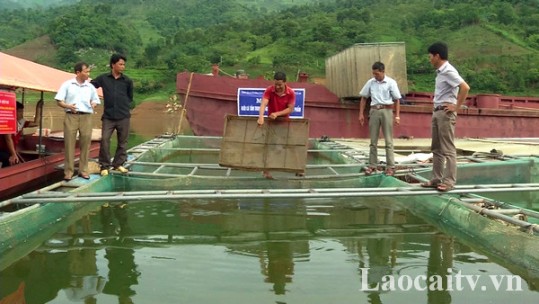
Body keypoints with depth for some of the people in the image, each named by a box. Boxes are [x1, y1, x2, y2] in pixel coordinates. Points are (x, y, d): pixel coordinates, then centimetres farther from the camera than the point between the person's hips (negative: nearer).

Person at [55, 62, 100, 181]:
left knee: (85, 143, 2)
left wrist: (93, 104, -7)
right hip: (71, 116, -2)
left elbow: (95, 101, 17)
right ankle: (68, 171, 4)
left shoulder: (90, 87, 12)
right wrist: (68, 106, -17)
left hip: (86, 117, 2)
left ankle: (83, 170, 11)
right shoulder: (67, 84, 4)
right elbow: (59, 101, 2)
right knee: (69, 144, -2)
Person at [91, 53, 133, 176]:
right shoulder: (103, 78, 1)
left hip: (123, 116, 1)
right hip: (108, 116, -1)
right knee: (104, 140, -7)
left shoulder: (127, 81, 3)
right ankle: (105, 165, 3)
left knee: (122, 142, 7)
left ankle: (118, 164, 20)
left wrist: (125, 106, 6)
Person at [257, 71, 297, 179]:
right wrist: (261, 117, -49)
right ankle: (266, 171, 6)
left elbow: (290, 109, -16)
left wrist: (277, 114, -29)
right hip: (271, 121, -1)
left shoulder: (291, 93, -15)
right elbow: (263, 104, -32)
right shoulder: (269, 90, -19)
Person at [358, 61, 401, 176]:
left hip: (386, 111, -3)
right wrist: (361, 114, 6)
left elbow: (396, 100, -1)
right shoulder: (370, 82, 5)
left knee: (388, 141, 0)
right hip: (374, 111, 3)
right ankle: (372, 166, 13)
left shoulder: (391, 82, -3)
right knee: (373, 140, 6)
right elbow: (364, 98, 12)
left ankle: (390, 167, 5)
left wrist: (397, 116, -7)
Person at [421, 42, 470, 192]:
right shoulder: (440, 72, 14)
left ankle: (449, 181, -2)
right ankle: (437, 179, 18)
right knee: (436, 148, 12)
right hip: (437, 112, 10)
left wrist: (456, 107, -18)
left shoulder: (448, 71, -14)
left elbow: (465, 88, -24)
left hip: (446, 113, -10)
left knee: (448, 149, -6)